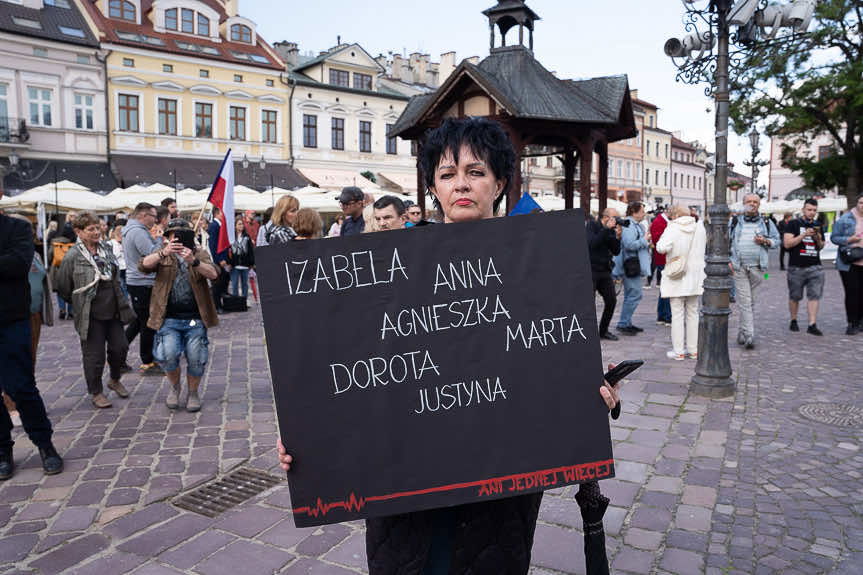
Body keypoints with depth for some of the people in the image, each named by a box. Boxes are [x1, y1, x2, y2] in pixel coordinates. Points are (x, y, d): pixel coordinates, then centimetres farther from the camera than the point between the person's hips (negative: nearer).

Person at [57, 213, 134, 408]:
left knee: (120, 347, 9)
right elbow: (63, 286, -4)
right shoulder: (73, 256, -12)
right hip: (91, 315, -5)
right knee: (94, 355, 3)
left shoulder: (106, 248, 6)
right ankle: (95, 392, 20)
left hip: (113, 311, 5)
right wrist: (80, 303, 6)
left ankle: (115, 380, 33)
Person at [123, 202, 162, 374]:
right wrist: (158, 239, -10)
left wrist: (153, 239, 7)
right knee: (148, 324, -2)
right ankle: (148, 363, 7)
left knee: (138, 321, 19)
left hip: (135, 281, 10)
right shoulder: (138, 232, -18)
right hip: (143, 284, -10)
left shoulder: (131, 230, 16)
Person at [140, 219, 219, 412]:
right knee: (168, 354, -15)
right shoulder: (162, 255, 11)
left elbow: (213, 274, -9)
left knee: (196, 358, -3)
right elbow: (144, 265, -10)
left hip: (195, 318, 0)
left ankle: (193, 393, 23)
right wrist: (163, 253, -28)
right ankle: (174, 387, 15)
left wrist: (194, 261, -28)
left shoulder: (200, 253, 9)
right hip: (169, 318, 0)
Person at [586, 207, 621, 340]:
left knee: (611, 300, 5)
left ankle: (603, 330, 20)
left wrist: (617, 237, -8)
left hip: (605, 271, 6)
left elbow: (616, 252, 8)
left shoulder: (611, 230, 10)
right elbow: (591, 244, -22)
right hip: (591, 269, -6)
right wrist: (607, 229, -21)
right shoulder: (592, 225, -5)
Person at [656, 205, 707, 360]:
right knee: (693, 314, 13)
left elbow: (661, 247, -25)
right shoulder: (700, 228, 5)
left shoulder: (672, 228, -12)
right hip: (695, 277, 5)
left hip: (676, 278, -5)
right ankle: (693, 350, 19)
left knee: (677, 314, 0)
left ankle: (678, 351, 4)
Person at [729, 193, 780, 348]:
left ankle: (743, 331, 22)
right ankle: (749, 335, -6)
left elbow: (777, 240, 13)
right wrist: (728, 261, -2)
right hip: (739, 267, -1)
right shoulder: (735, 221, 10)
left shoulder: (766, 222, 11)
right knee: (744, 301, -6)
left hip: (757, 267, 1)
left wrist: (765, 241, -9)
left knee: (750, 300, 8)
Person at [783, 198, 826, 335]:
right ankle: (793, 321, 24)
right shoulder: (793, 224, -1)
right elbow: (787, 244, -11)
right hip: (796, 267, -3)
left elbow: (820, 247, 22)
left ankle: (812, 325, -5)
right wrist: (804, 235, -18)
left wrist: (819, 239, 1)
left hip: (815, 267, 4)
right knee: (794, 296, 7)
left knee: (814, 296, -5)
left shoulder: (817, 226, 14)